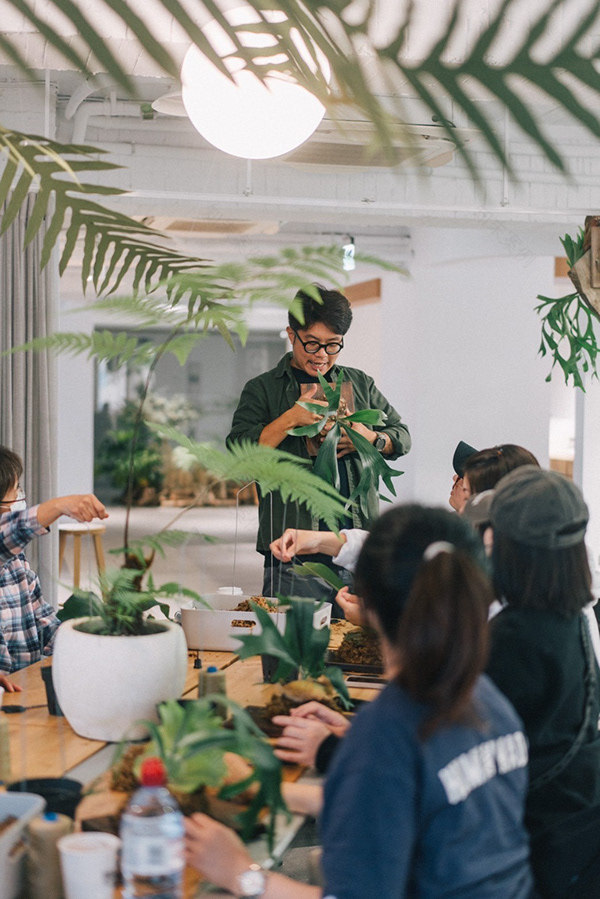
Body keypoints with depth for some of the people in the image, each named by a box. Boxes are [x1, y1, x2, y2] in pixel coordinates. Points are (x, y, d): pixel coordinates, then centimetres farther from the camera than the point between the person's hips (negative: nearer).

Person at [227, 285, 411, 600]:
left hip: (359, 543, 3)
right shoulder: (262, 390, 6)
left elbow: (402, 436, 19)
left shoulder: (360, 384, 17)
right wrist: (291, 418, -15)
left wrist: (371, 439, -3)